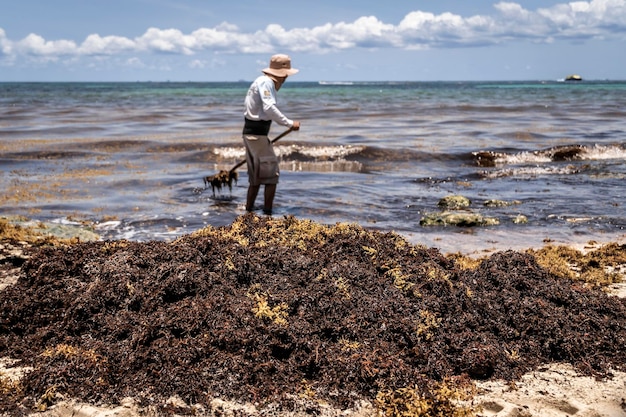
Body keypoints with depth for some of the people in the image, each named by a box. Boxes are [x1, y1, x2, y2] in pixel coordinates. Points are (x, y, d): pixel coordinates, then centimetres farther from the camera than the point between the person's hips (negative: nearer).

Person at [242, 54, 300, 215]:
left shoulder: (262, 81, 17)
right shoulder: (266, 82, -13)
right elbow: (269, 108, -27)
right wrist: (289, 123, -25)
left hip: (250, 131, 10)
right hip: (257, 134, -10)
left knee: (256, 174, 17)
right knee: (271, 173, -2)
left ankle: (249, 209, 21)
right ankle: (267, 212, 0)